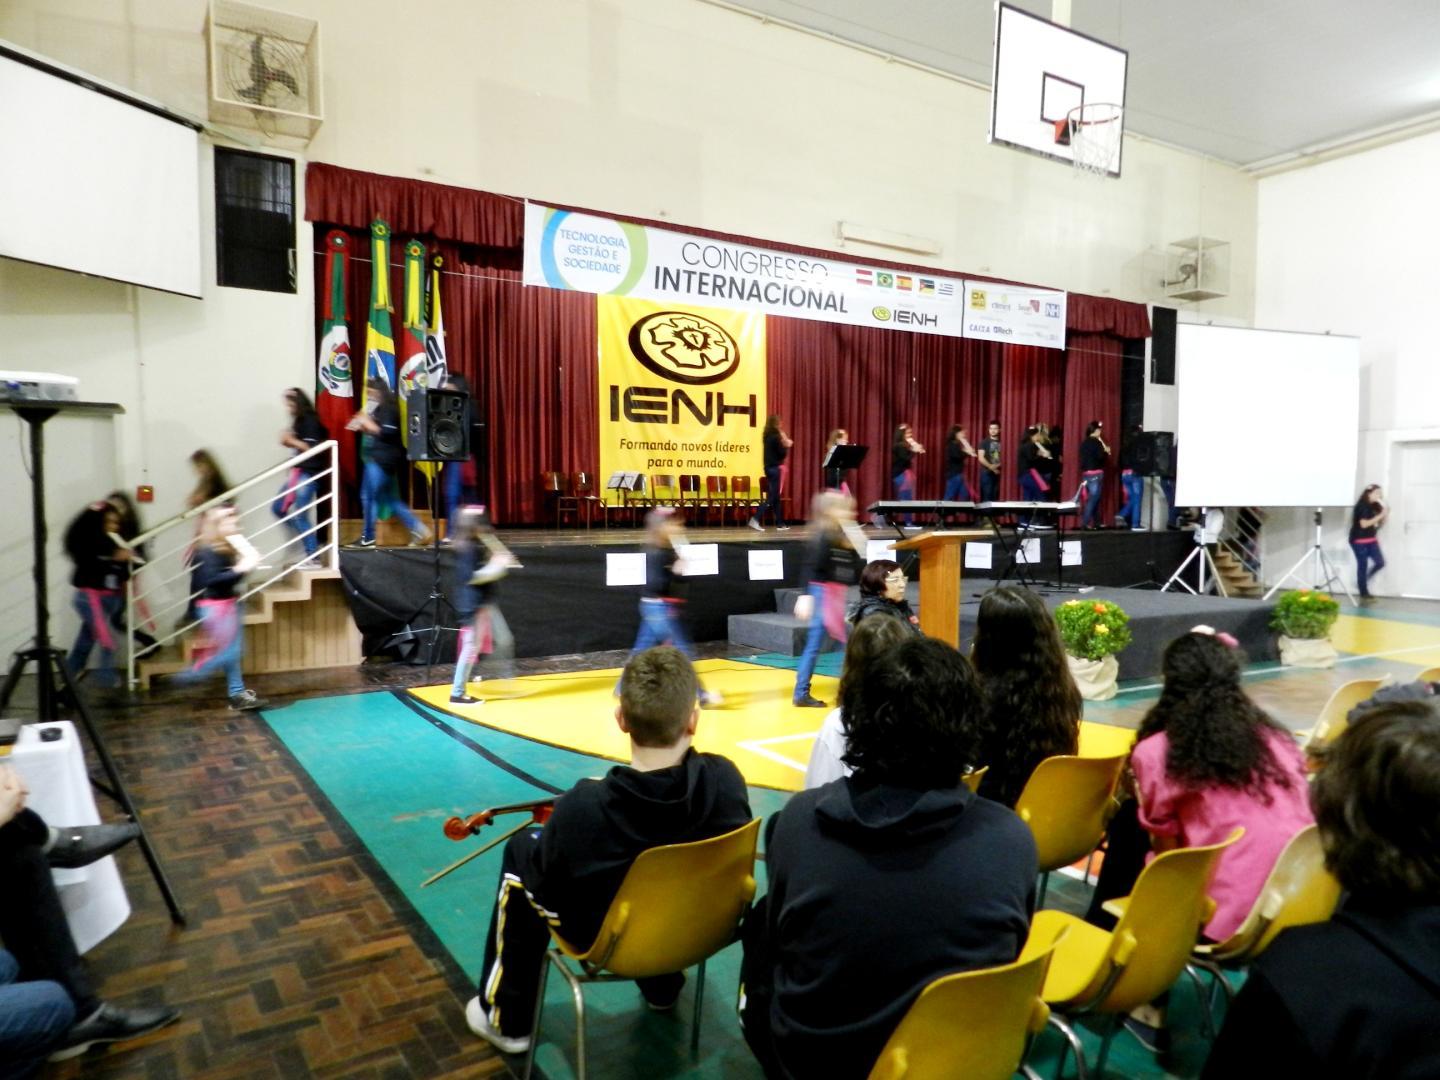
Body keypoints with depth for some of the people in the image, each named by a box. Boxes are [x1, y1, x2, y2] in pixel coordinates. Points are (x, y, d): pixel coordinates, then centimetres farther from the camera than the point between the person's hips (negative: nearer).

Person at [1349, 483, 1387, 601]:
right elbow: (1364, 524, -21)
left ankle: (1363, 581, 21)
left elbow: (1380, 523, 14)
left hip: (1372, 540, 7)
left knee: (1380, 563, -1)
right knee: (1362, 566, -2)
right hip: (1359, 540, -7)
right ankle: (1364, 594, 5)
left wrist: (1385, 515, -4)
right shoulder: (1362, 506, -14)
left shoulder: (1376, 506, 7)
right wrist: (1380, 516, -21)